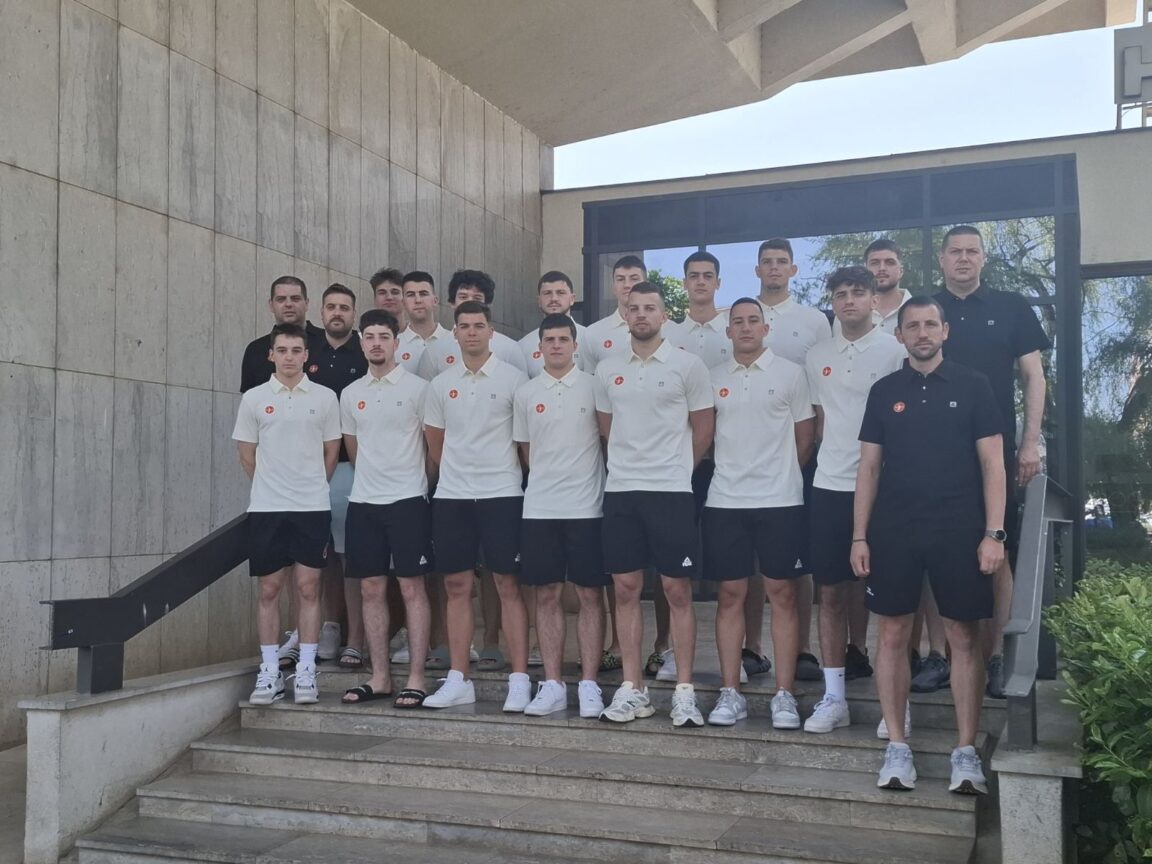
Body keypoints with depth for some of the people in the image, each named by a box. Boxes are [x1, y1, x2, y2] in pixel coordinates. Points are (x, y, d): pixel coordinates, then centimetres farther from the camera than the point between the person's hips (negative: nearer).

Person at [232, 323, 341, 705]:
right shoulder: (254, 399, 3)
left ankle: (306, 672, 8)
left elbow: (331, 451, 10)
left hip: (312, 506, 0)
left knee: (308, 588, 2)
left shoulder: (324, 397, 4)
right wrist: (272, 487, 11)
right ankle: (269, 672, 12)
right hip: (266, 507, 0)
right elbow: (247, 455, 8)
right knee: (269, 589, 4)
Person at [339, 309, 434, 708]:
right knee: (371, 590, 7)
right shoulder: (350, 394, 11)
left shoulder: (417, 387, -3)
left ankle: (416, 679, 2)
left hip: (407, 499, -5)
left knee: (412, 588, -2)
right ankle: (379, 678, 15)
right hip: (363, 501, 5)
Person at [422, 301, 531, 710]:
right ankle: (458, 680, 15)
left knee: (508, 586, -1)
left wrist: (503, 472, 5)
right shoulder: (441, 384, 8)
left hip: (501, 493, -4)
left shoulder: (513, 379, -3)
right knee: (457, 588, 7)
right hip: (451, 496, 4)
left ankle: (519, 681, 4)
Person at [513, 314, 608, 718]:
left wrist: (581, 479, 4)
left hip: (586, 506, -2)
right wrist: (549, 478, 9)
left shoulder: (593, 387, 0)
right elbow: (525, 451, 14)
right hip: (539, 508, 2)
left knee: (590, 594, 1)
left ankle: (589, 685, 8)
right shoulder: (525, 393, 7)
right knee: (546, 595, 6)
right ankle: (552, 685, 13)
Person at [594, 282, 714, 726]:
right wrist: (629, 465, 14)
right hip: (620, 490, 4)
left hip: (671, 490, -3)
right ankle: (631, 689, 15)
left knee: (677, 591, 0)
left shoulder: (687, 365, -2)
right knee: (626, 589, 6)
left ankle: (684, 690, 8)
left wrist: (675, 468, 7)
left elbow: (703, 428, 3)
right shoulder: (607, 369, 8)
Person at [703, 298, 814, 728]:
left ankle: (784, 694, 9)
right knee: (730, 595, 5)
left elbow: (805, 435, 6)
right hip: (725, 500, 2)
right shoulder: (713, 378, 8)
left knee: (783, 594, 2)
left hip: (780, 500, -2)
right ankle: (730, 693, 12)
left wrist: (783, 472, 7)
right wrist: (730, 469, 7)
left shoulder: (790, 374, 2)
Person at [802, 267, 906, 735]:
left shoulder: (894, 350, -2)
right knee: (831, 593, 6)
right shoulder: (817, 355, 11)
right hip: (829, 485, 4)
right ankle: (833, 697, 14)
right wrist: (832, 455, 7)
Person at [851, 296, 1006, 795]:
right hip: (893, 530, 2)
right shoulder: (884, 391, 8)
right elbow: (869, 466, 8)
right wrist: (859, 536, 2)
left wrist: (993, 533, -8)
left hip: (959, 529, -2)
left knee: (964, 637, 2)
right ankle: (897, 746, 13)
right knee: (892, 633, 3)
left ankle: (966, 751, 11)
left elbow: (992, 463, 0)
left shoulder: (972, 386, 2)